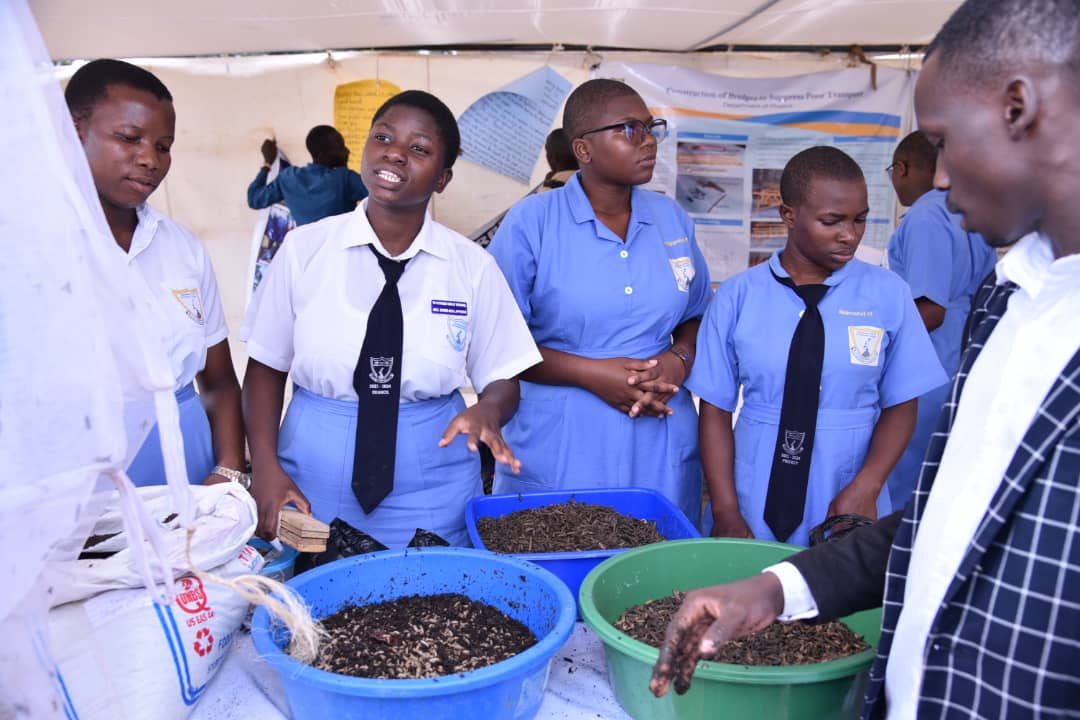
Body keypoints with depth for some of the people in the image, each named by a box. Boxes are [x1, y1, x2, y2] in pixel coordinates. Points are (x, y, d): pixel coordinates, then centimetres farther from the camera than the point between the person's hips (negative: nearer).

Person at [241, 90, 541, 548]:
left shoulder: (473, 267, -4)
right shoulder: (304, 248, -3)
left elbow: (501, 381, 0)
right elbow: (265, 368, 2)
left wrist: (487, 411, -23)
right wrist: (265, 467, -10)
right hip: (315, 490, 1)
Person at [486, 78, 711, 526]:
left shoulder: (672, 220, 7)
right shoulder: (530, 223, -7)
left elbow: (697, 315, 16)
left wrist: (679, 360, -7)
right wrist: (589, 373, -17)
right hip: (557, 454, -4)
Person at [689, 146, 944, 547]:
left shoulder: (889, 295, -4)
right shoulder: (738, 296, -4)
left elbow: (900, 407, 1)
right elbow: (716, 409, -2)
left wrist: (864, 490, -13)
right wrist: (725, 511, -8)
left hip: (848, 513, 0)